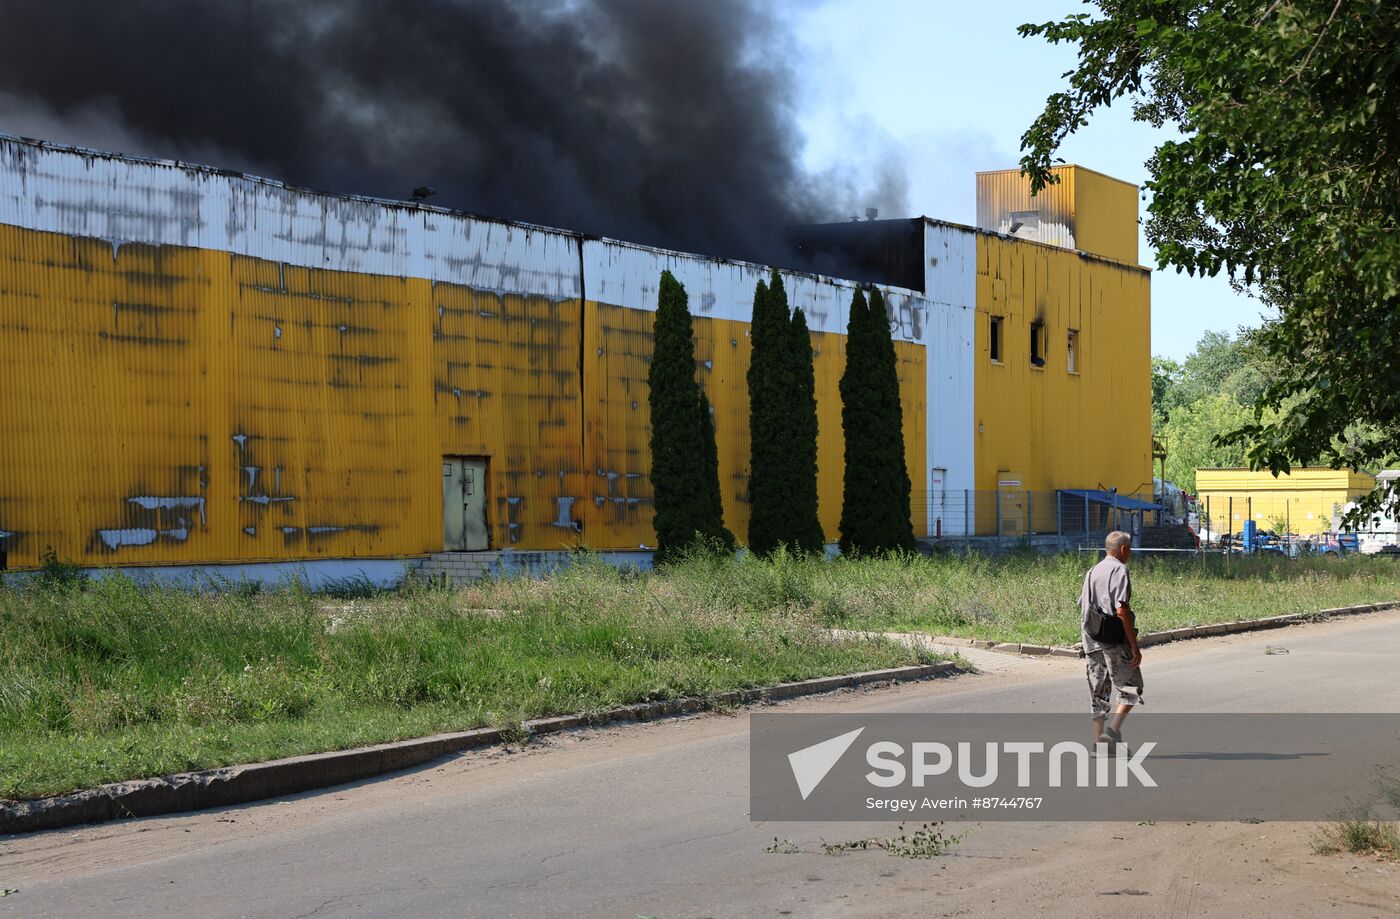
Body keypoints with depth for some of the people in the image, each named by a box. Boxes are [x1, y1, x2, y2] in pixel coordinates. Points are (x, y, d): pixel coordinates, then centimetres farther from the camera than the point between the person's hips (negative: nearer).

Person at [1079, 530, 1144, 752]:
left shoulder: (1092, 572, 15)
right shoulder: (1119, 571, -8)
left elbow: (1083, 609, 15)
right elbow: (1122, 610, -16)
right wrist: (1135, 646, -15)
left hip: (1092, 643, 7)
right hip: (1115, 642, -7)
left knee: (1099, 693, 11)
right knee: (1131, 689, 1)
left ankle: (1098, 740, 8)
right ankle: (1113, 730, -14)